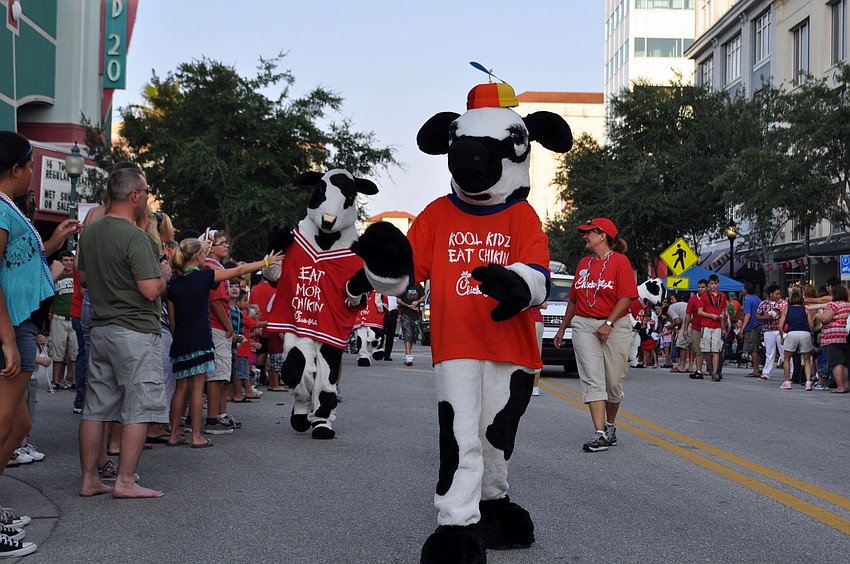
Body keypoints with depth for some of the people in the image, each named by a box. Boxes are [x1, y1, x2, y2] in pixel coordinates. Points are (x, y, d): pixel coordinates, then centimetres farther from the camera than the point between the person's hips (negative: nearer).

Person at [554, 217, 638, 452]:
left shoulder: (620, 261, -2)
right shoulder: (583, 263, 15)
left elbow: (626, 297, -10)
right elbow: (574, 299, 22)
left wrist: (608, 323, -18)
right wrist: (562, 328, 24)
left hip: (615, 326, -4)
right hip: (584, 325, 4)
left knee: (614, 381, 4)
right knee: (593, 381, -9)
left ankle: (611, 424, 26)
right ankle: (600, 433, -13)